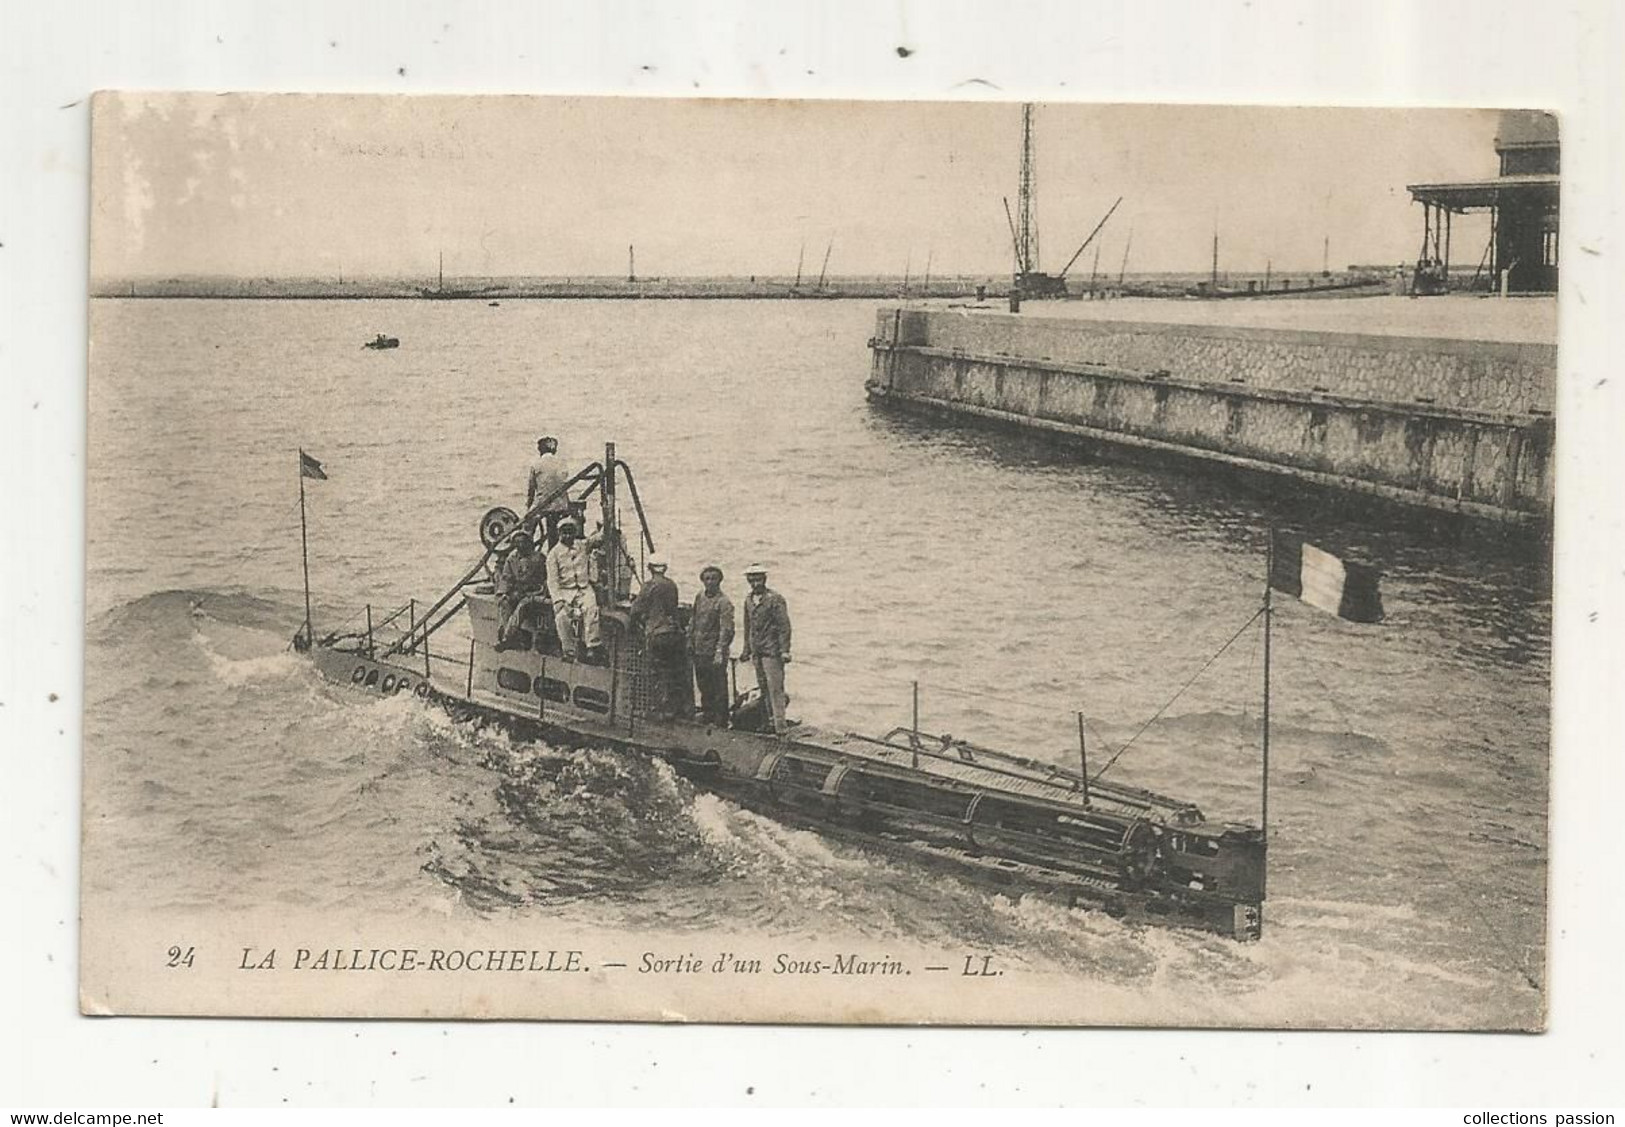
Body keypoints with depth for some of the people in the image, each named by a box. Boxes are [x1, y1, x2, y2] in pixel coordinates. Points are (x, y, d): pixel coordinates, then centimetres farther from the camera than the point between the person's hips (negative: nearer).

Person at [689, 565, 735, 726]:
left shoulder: (723, 602, -11)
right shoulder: (699, 598, 11)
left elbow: (726, 630, -17)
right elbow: (693, 621, 21)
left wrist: (720, 651, -24)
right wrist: (690, 641, 15)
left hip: (714, 652, -7)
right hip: (699, 651, 7)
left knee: (719, 688, -2)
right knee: (703, 687, 16)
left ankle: (721, 722, 4)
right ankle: (707, 717, 28)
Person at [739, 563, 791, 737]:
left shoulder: (775, 599, -8)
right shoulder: (748, 600, 13)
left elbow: (784, 626, -11)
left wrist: (784, 651, -16)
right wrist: (747, 650, 18)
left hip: (772, 650, -7)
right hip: (756, 651, 7)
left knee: (775, 689, -8)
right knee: (763, 689, 7)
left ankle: (779, 726, -7)